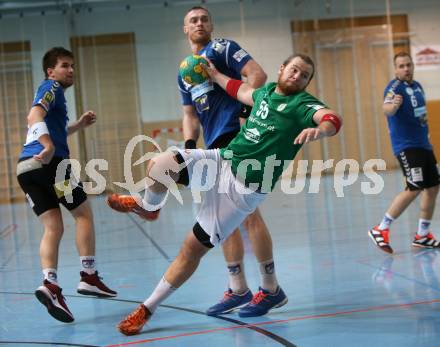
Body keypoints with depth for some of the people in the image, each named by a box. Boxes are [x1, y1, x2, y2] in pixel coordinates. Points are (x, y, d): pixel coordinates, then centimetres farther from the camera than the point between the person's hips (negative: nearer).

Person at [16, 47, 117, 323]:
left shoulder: (53, 92, 29)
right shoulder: (51, 87, 2)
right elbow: (34, 116, -18)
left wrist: (78, 126, 34)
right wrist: (48, 146, -33)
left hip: (27, 168, 8)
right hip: (49, 163, -8)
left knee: (53, 228, 2)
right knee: (84, 214, 5)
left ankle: (50, 285, -16)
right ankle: (89, 277, 4)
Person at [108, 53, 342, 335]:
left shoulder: (302, 104, -7)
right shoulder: (266, 92, 12)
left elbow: (332, 119, -28)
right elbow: (240, 90, 35)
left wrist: (320, 129, -50)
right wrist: (214, 74, 43)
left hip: (245, 187, -5)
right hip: (222, 160, 5)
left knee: (194, 248, -1)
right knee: (159, 165, -19)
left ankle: (148, 309, 12)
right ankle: (149, 206, 15)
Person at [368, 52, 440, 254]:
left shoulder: (417, 86, 12)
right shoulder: (395, 87, -13)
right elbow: (387, 109, -34)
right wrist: (392, 105, -56)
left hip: (423, 144, 9)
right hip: (406, 146, -9)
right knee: (414, 189, -17)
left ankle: (422, 235, 19)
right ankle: (380, 230, -11)